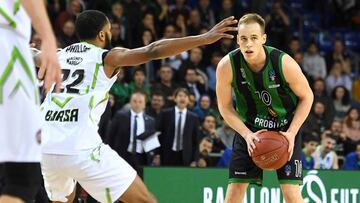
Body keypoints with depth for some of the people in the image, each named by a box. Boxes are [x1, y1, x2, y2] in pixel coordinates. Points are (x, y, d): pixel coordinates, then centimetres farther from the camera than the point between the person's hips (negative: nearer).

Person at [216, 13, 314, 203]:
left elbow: (306, 97, -7)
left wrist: (291, 133, -17)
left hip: (286, 128, -2)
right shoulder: (227, 66, -21)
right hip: (249, 128, 2)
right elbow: (225, 107, -5)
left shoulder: (284, 63, -24)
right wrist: (247, 135, -18)